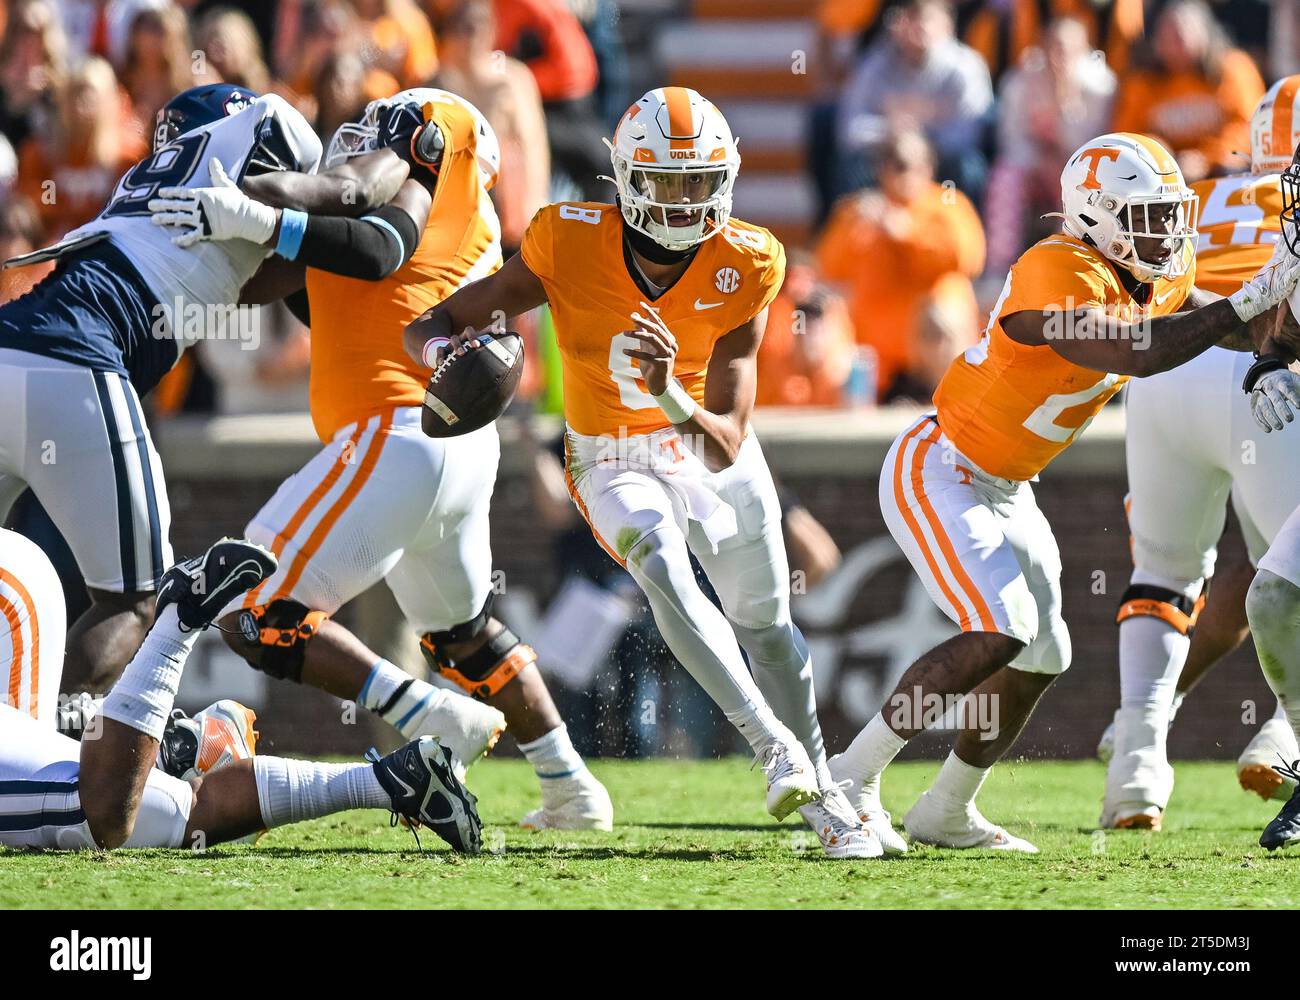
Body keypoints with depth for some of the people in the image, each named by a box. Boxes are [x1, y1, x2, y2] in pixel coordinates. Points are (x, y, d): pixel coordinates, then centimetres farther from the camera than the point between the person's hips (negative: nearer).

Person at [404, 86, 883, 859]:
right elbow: (428, 328, -19)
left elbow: (729, 445, -26)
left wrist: (673, 397, -46)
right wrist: (448, 349, -43)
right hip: (616, 466, -2)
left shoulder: (742, 268, -23)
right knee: (662, 570, -32)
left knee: (766, 625, 11)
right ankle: (774, 744, -31)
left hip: (710, 455, 2)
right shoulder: (571, 246, -25)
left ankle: (822, 797, 31)